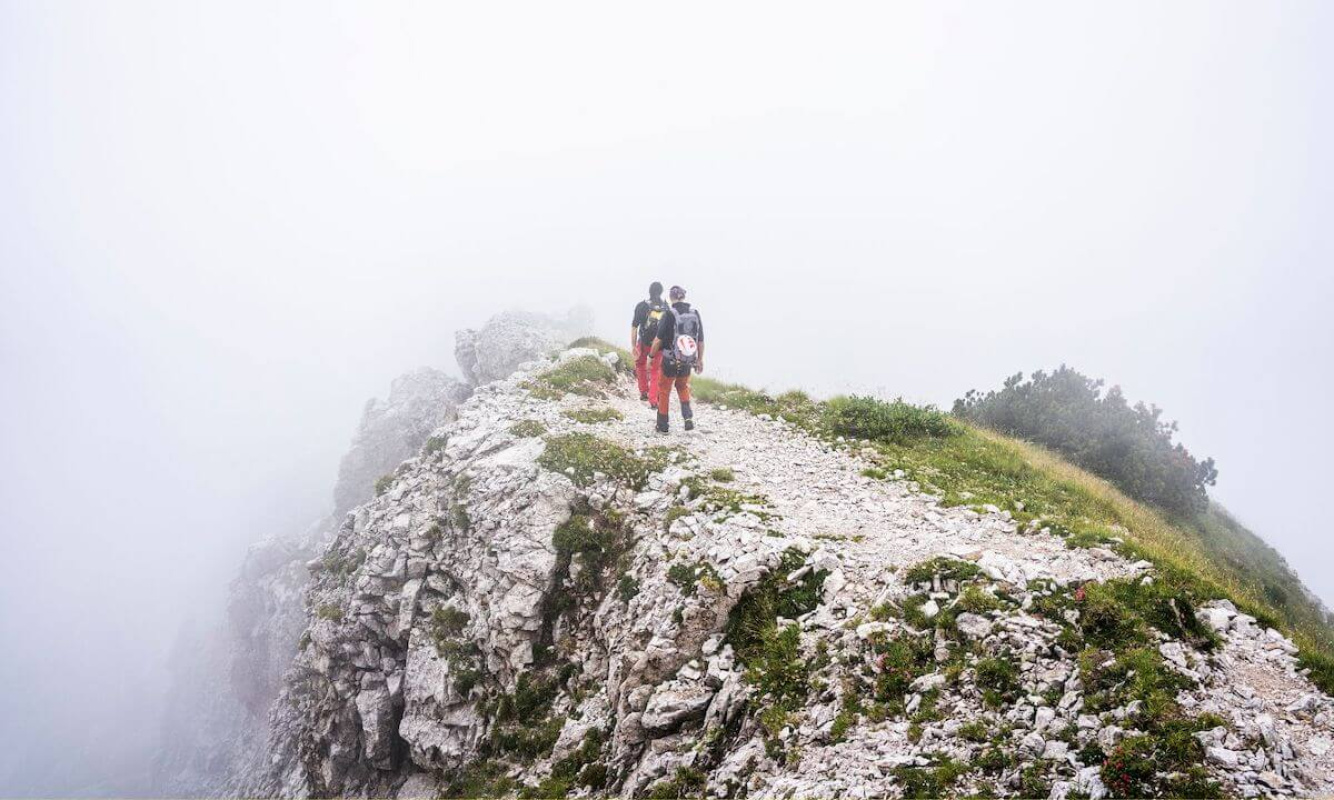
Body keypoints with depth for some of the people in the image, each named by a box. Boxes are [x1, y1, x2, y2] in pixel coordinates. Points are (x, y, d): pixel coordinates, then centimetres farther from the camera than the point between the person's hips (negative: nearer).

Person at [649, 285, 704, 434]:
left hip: (670, 361, -4)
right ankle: (688, 418, 12)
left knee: (664, 391, 14)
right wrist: (700, 360, 15)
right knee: (683, 388, 27)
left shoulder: (669, 315, -14)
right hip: (688, 362, 4)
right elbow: (701, 341, 4)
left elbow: (658, 339, -13)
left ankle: (663, 425, 19)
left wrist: (651, 355, 1)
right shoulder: (695, 314, -1)